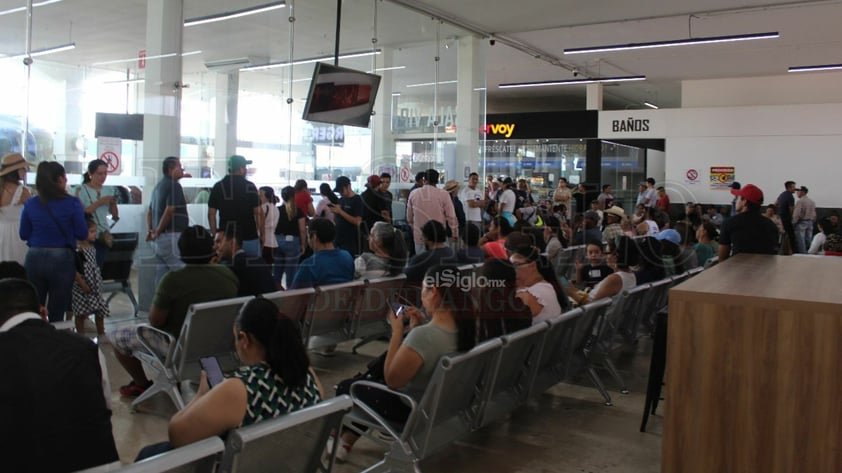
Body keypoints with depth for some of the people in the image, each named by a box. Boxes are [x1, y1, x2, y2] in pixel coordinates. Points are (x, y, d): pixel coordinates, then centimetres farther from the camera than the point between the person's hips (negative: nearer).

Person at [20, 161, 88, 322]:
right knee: (57, 314, 6)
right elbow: (82, 234, -6)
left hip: (34, 259, 3)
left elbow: (23, 235, 8)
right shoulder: (72, 203, -9)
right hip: (61, 260, -3)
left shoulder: (30, 204, 1)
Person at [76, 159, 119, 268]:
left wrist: (114, 203, -6)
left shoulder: (109, 190, 10)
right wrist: (99, 202, -17)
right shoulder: (82, 190, -2)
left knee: (98, 267, -1)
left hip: (103, 235, 4)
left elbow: (115, 216, 12)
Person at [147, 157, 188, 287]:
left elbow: (150, 211, 22)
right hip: (171, 235, -9)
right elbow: (169, 211, -20)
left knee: (162, 272, 11)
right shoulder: (174, 185, -11)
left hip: (159, 238, 9)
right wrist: (158, 232, -11)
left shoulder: (159, 185, 18)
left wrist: (150, 230, 14)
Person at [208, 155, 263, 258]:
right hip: (249, 238, -3)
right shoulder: (250, 187, -5)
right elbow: (258, 213, -7)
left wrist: (215, 235, 11)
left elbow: (211, 214, 3)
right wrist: (262, 234, 2)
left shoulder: (218, 187, 3)